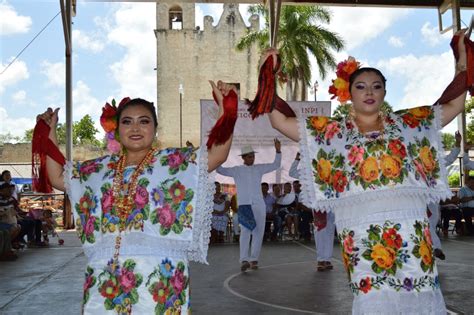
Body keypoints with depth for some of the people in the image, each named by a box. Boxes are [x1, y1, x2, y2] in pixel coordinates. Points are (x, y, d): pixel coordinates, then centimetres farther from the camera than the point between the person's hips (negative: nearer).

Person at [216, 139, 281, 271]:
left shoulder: (259, 168, 14)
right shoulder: (236, 170, 9)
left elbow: (276, 165, 15)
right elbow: (220, 170, -1)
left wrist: (278, 151, 2)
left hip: (259, 205, 3)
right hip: (244, 205, -3)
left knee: (258, 233, 2)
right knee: (245, 231, -15)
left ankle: (254, 260, 10)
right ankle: (244, 260, -21)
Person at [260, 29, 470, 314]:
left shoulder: (407, 124, 16)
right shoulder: (333, 132, 12)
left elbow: (455, 104, 18)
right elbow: (280, 121, 8)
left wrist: (462, 55, 17)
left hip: (410, 225, 2)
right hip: (362, 229, -1)